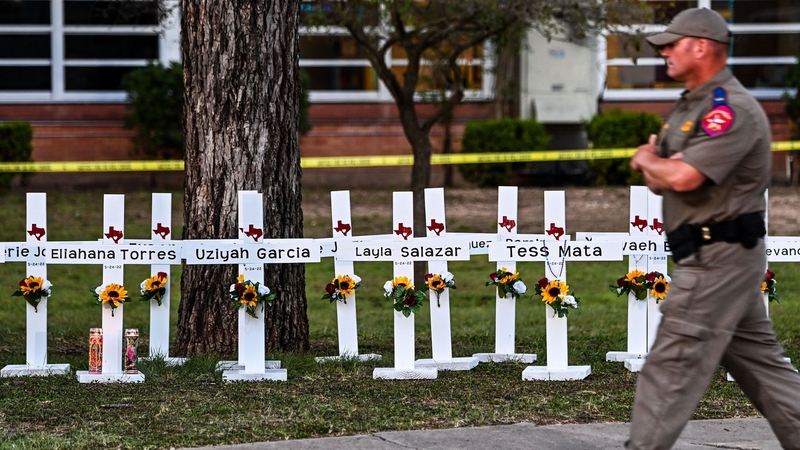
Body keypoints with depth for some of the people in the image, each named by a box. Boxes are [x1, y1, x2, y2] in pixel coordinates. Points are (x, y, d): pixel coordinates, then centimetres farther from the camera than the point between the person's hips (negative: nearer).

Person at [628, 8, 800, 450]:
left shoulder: (731, 108, -17)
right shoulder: (689, 107, 16)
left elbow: (682, 178, -26)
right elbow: (659, 179, 16)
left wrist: (648, 160, -6)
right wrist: (654, 163, -7)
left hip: (718, 258, -10)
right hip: (720, 255, 10)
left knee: (673, 364, -8)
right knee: (760, 363, 12)